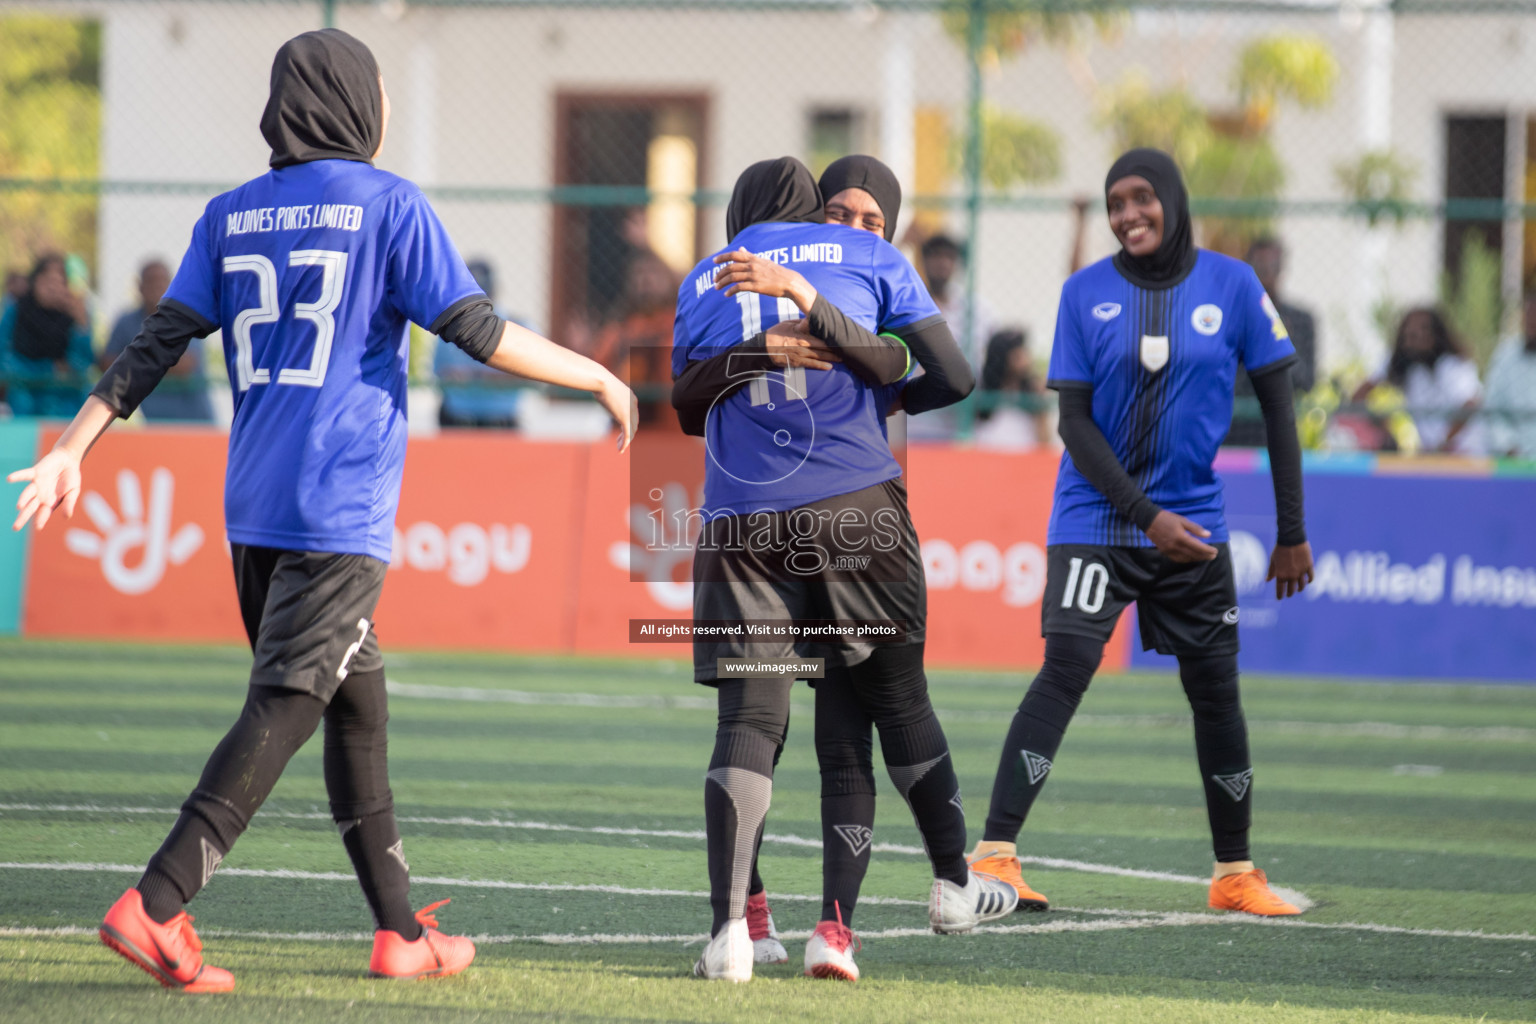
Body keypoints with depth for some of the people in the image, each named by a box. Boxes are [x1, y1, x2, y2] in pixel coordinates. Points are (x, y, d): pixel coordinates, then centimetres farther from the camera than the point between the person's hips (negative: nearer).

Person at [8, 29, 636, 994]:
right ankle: (155, 907, -21)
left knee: (358, 709, 16)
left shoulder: (231, 216, 12)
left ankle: (401, 930, 19)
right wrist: (600, 377, 3)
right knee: (284, 708, -10)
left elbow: (161, 341, 7)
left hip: (254, 511, 7)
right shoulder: (389, 205, -4)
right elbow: (479, 333, -8)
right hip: (341, 514, -7)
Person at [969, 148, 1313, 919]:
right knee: (1065, 669, -17)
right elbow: (1074, 422, -5)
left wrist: (1292, 532, 2)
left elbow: (1277, 407, 4)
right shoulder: (1086, 293, -4)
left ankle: (1234, 871, 19)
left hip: (1193, 522, 2)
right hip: (1096, 517, -2)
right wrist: (1147, 516, -15)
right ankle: (994, 854, -21)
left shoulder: (1231, 287, -2)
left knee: (1215, 688, 5)